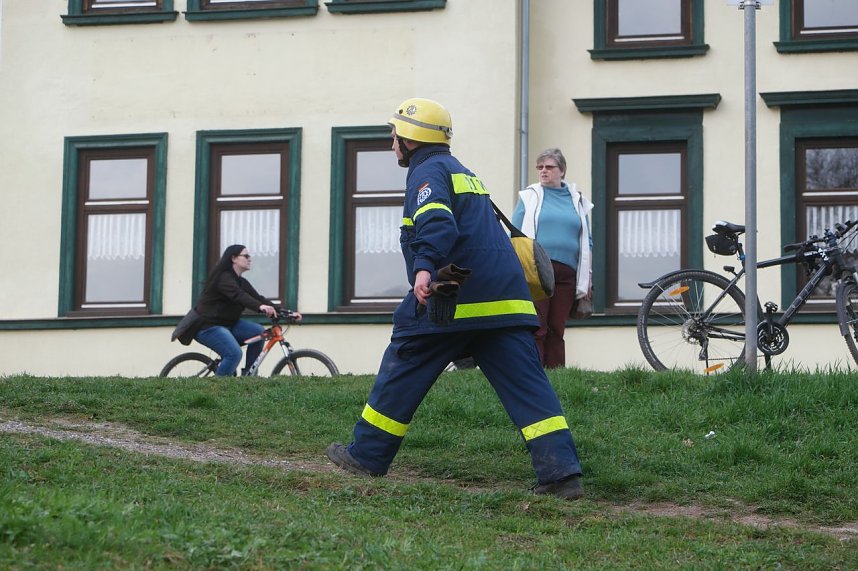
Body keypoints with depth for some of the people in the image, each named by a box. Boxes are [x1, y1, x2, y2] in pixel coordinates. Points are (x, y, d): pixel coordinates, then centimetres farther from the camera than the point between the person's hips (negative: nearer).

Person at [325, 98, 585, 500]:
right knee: (526, 383, -2)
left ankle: (367, 457, 16)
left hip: (454, 299, -8)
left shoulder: (428, 171, -2)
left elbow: (437, 224, -22)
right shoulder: (464, 173, 27)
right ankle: (562, 472, -13)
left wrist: (424, 268, -36)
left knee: (403, 372, 8)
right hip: (505, 297, 8)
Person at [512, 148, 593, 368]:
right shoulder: (529, 197, 8)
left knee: (557, 330, 3)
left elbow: (586, 242, 18)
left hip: (566, 274, 3)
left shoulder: (578, 201, 16)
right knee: (535, 329, -8)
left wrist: (588, 277, 14)